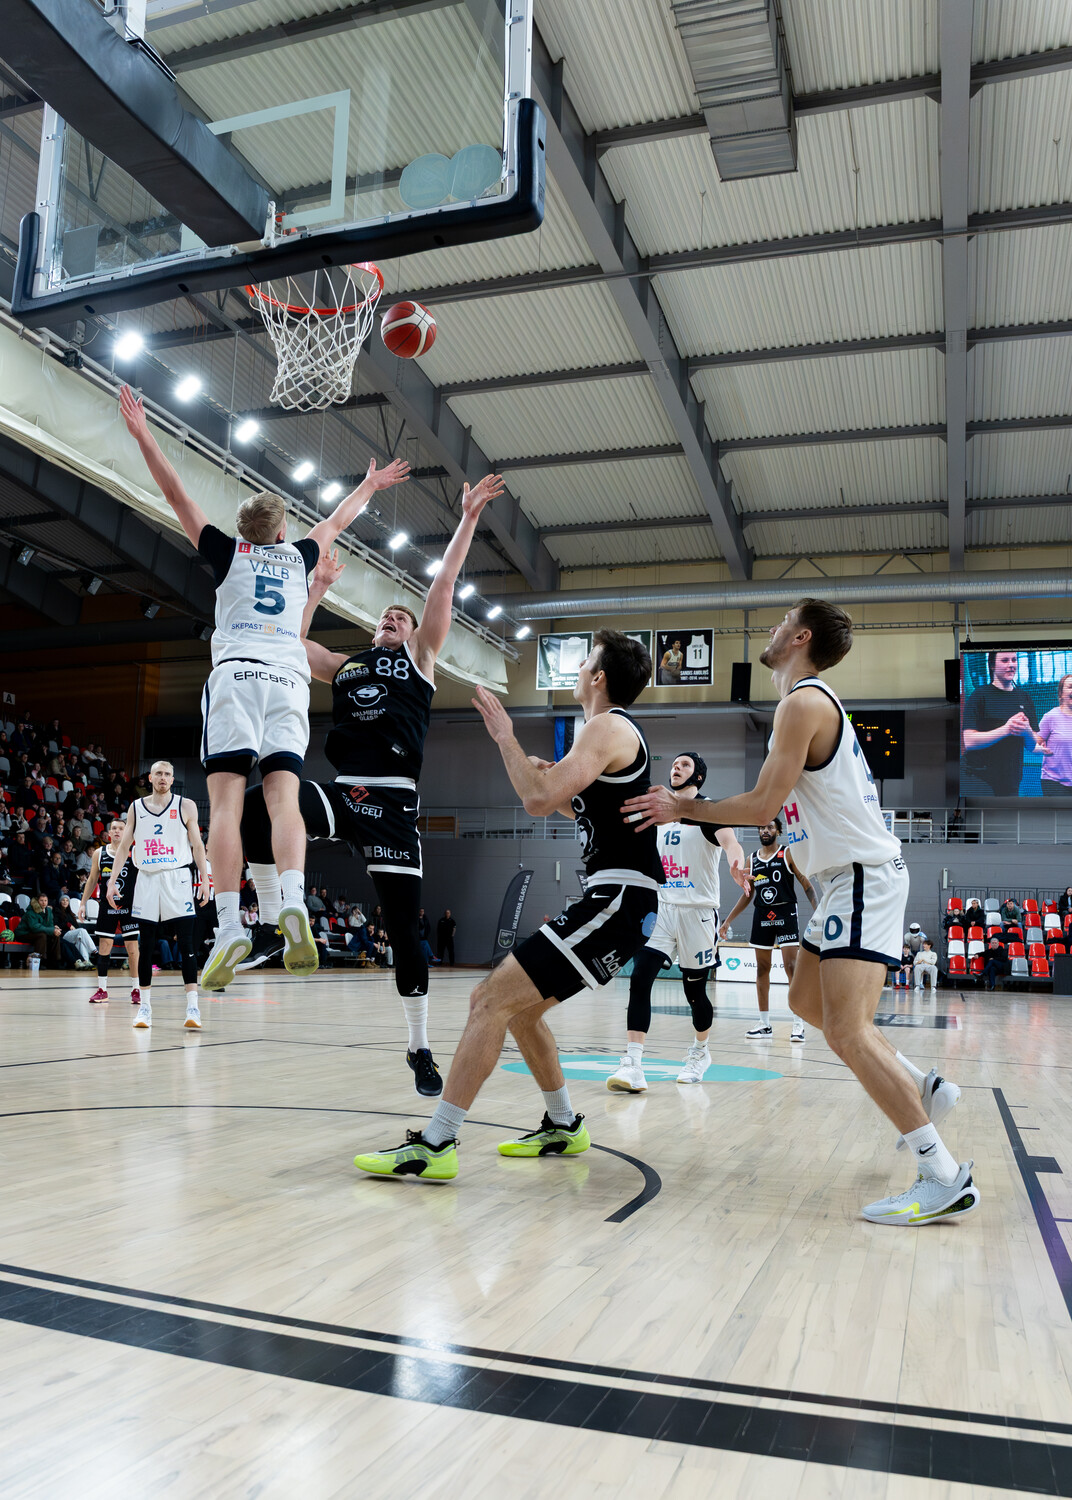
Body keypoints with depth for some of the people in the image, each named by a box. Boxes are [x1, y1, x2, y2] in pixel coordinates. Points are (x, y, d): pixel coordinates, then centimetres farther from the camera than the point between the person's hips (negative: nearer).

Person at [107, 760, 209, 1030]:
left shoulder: (185, 806, 4)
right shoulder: (136, 807, 11)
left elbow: (197, 845, 3)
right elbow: (124, 846, 12)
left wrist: (205, 879, -5)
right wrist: (112, 881, 3)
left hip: (178, 878, -2)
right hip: (147, 879, 2)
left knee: (186, 943, -7)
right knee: (146, 946, 4)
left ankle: (192, 1006, -8)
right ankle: (145, 1005, 13)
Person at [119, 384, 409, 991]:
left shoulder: (229, 553, 18)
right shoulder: (300, 557, 24)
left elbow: (177, 494, 16)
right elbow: (340, 517, 41)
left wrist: (143, 436, 20)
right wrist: (370, 485, 57)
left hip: (236, 674, -2)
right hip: (289, 680, 2)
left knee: (226, 800, -11)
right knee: (284, 796, -9)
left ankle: (231, 925, -24)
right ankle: (294, 901, -34)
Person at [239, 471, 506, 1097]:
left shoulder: (419, 657, 14)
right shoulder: (343, 664, 24)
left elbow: (445, 583, 7)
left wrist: (468, 518, 3)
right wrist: (317, 587, 25)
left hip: (393, 801, -3)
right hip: (342, 793, 3)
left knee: (404, 931, -1)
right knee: (258, 805, -27)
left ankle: (421, 1050, 15)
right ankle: (272, 927, -12)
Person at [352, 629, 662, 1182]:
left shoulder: (608, 727, -11)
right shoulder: (619, 731, 22)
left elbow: (539, 801, -21)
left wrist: (504, 738, -9)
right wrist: (553, 779, 20)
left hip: (618, 900, -11)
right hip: (616, 901, 11)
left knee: (492, 999, -16)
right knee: (519, 1005, 19)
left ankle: (434, 1145, -16)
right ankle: (562, 1127, 30)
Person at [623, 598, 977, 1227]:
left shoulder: (803, 703, -15)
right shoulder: (817, 701, 17)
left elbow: (763, 805, -19)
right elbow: (782, 806, 20)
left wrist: (682, 808, -7)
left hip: (863, 875, -11)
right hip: (847, 874, 11)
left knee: (846, 1030, -14)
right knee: (806, 999, 19)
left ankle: (945, 1178, -10)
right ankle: (923, 1086, 24)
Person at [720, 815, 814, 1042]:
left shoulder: (788, 854, 0)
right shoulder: (752, 859, 12)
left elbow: (806, 884, -4)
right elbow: (747, 895, 18)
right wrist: (728, 921, 16)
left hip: (785, 913, -5)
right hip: (761, 916, 5)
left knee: (791, 966, -9)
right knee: (762, 968, 6)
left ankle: (798, 1023, -6)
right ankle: (765, 1025, 12)